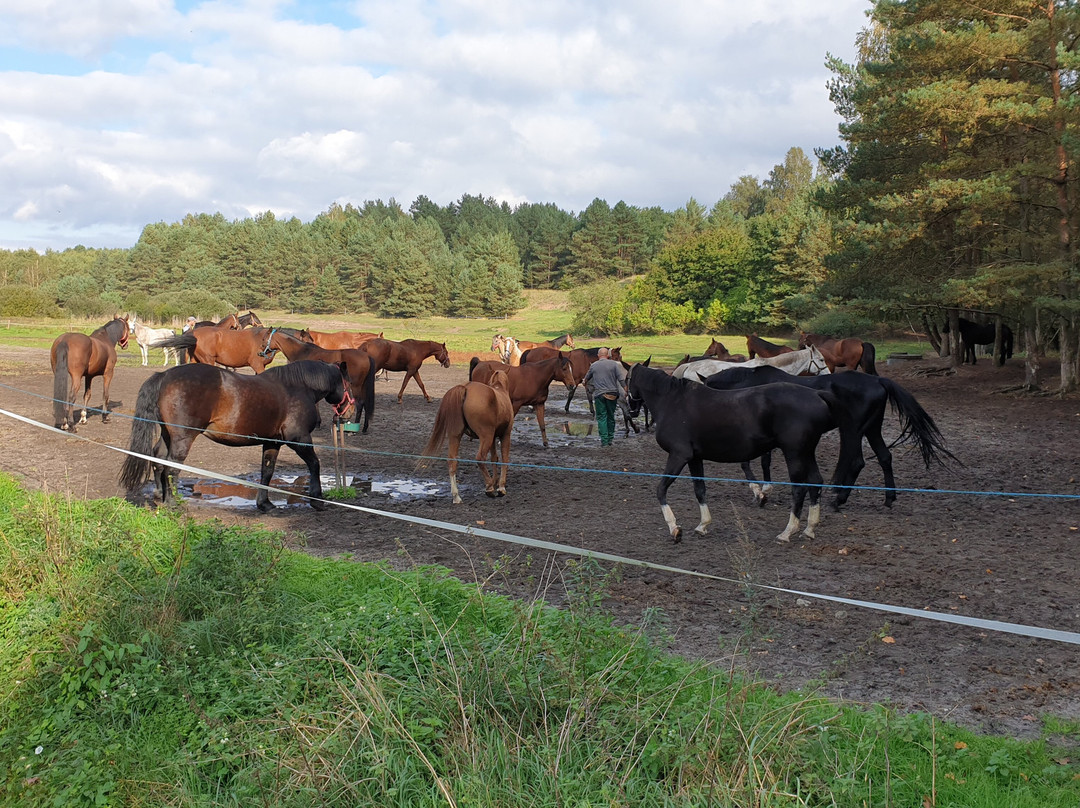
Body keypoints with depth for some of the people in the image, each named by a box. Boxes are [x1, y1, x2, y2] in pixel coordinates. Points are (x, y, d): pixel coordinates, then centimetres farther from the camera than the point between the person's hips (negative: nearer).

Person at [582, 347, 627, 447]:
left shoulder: (593, 366, 4)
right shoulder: (614, 364, -1)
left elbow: (587, 378, 22)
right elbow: (621, 379, -8)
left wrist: (585, 382, 43)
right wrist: (625, 390, -4)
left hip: (599, 394, -1)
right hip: (612, 394, 1)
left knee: (601, 417, 2)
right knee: (611, 416, 12)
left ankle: (604, 440, -5)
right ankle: (610, 439, 17)